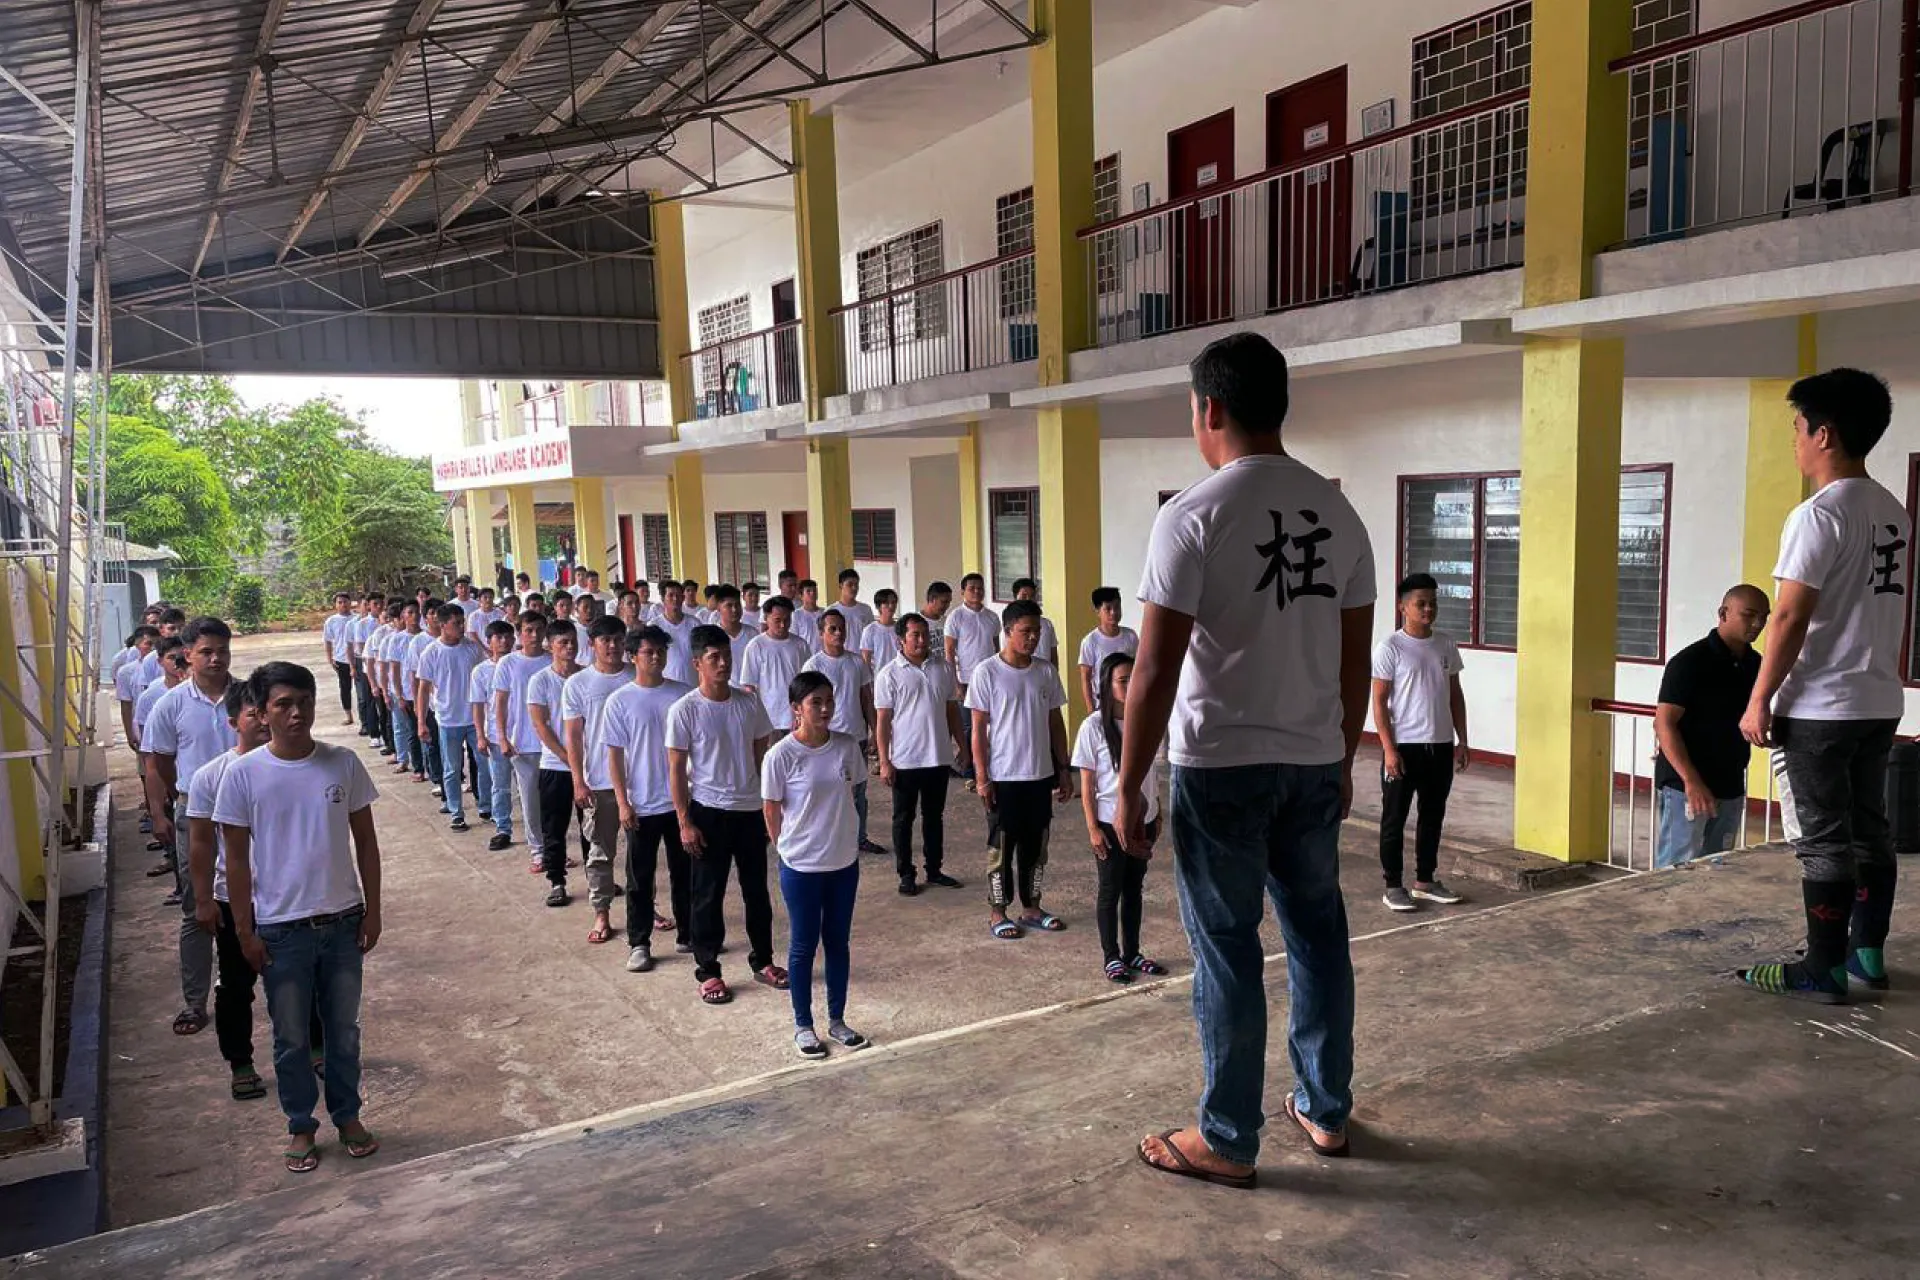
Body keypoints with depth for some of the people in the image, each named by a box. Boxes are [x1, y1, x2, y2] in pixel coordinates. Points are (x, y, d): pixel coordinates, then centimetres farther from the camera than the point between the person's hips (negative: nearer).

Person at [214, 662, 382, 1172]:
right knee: (291, 1037, 12)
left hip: (343, 920, 1)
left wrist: (372, 911, 2)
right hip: (281, 928, -1)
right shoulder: (243, 773, -10)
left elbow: (365, 841, 2)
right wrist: (244, 930, -3)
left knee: (343, 1029, 15)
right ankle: (301, 1127, 30)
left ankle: (347, 1116, 34)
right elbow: (237, 857, -3)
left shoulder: (343, 763, -6)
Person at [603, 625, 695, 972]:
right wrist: (623, 802, -8)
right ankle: (639, 943, 18)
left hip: (681, 800, 2)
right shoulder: (620, 701, -4)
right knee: (640, 878, 7)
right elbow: (615, 755, -3)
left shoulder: (683, 695, 0)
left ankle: (687, 934, 26)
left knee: (685, 873, 12)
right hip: (642, 805, -2)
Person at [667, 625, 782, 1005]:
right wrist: (685, 822, -11)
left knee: (757, 890, 13)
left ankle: (762, 960, 29)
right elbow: (676, 769, -8)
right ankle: (707, 970, 18)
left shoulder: (750, 703, 1)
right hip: (709, 813, -4)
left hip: (750, 810, 4)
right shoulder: (684, 710, -11)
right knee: (708, 894, 6)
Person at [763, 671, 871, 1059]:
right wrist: (789, 848, 4)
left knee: (838, 942, 16)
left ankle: (837, 1020, 32)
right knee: (803, 946, 9)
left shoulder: (847, 747, -5)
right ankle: (803, 1026, 25)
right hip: (801, 866, -4)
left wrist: (839, 834, 10)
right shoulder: (780, 756, -17)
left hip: (845, 862, 4)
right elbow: (771, 810, -5)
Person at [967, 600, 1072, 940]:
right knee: (1001, 847, 5)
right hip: (1003, 777, -4)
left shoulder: (1046, 672, 5)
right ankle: (997, 912, 17)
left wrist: (1063, 768, 8)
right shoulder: (987, 672, -9)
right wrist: (982, 777, -12)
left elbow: (1055, 723, 11)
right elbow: (978, 729, -9)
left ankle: (1031, 907, 26)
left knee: (1036, 845, 13)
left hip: (1041, 775, 5)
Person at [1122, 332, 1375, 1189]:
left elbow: (1156, 670, -16)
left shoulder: (1192, 517, -14)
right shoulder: (1338, 514, 6)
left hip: (1220, 768, -6)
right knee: (1318, 933, 17)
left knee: (1227, 951, 4)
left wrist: (1129, 785, -8)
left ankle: (1227, 1142, 16)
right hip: (1314, 765, 6)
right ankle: (1326, 1110, 32)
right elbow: (1355, 660, 10)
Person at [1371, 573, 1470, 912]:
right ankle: (1393, 886, 11)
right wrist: (1389, 749, -15)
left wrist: (1462, 741, 9)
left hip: (1440, 746, 6)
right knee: (1395, 818, 3)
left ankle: (1425, 881, 26)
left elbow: (1455, 694, 13)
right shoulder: (1390, 647, -10)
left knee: (1433, 817, 13)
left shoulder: (1446, 645, 7)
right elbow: (1379, 701, -10)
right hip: (1404, 747, -5)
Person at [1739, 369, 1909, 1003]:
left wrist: (1759, 701, -14)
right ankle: (1868, 953, 25)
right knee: (1869, 831, 15)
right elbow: (1895, 609, 18)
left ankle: (1823, 971, 5)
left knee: (1823, 842, -2)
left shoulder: (1819, 514, -16)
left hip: (1819, 708, -9)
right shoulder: (1895, 513, 11)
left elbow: (1790, 619, -19)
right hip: (1880, 704, 9)